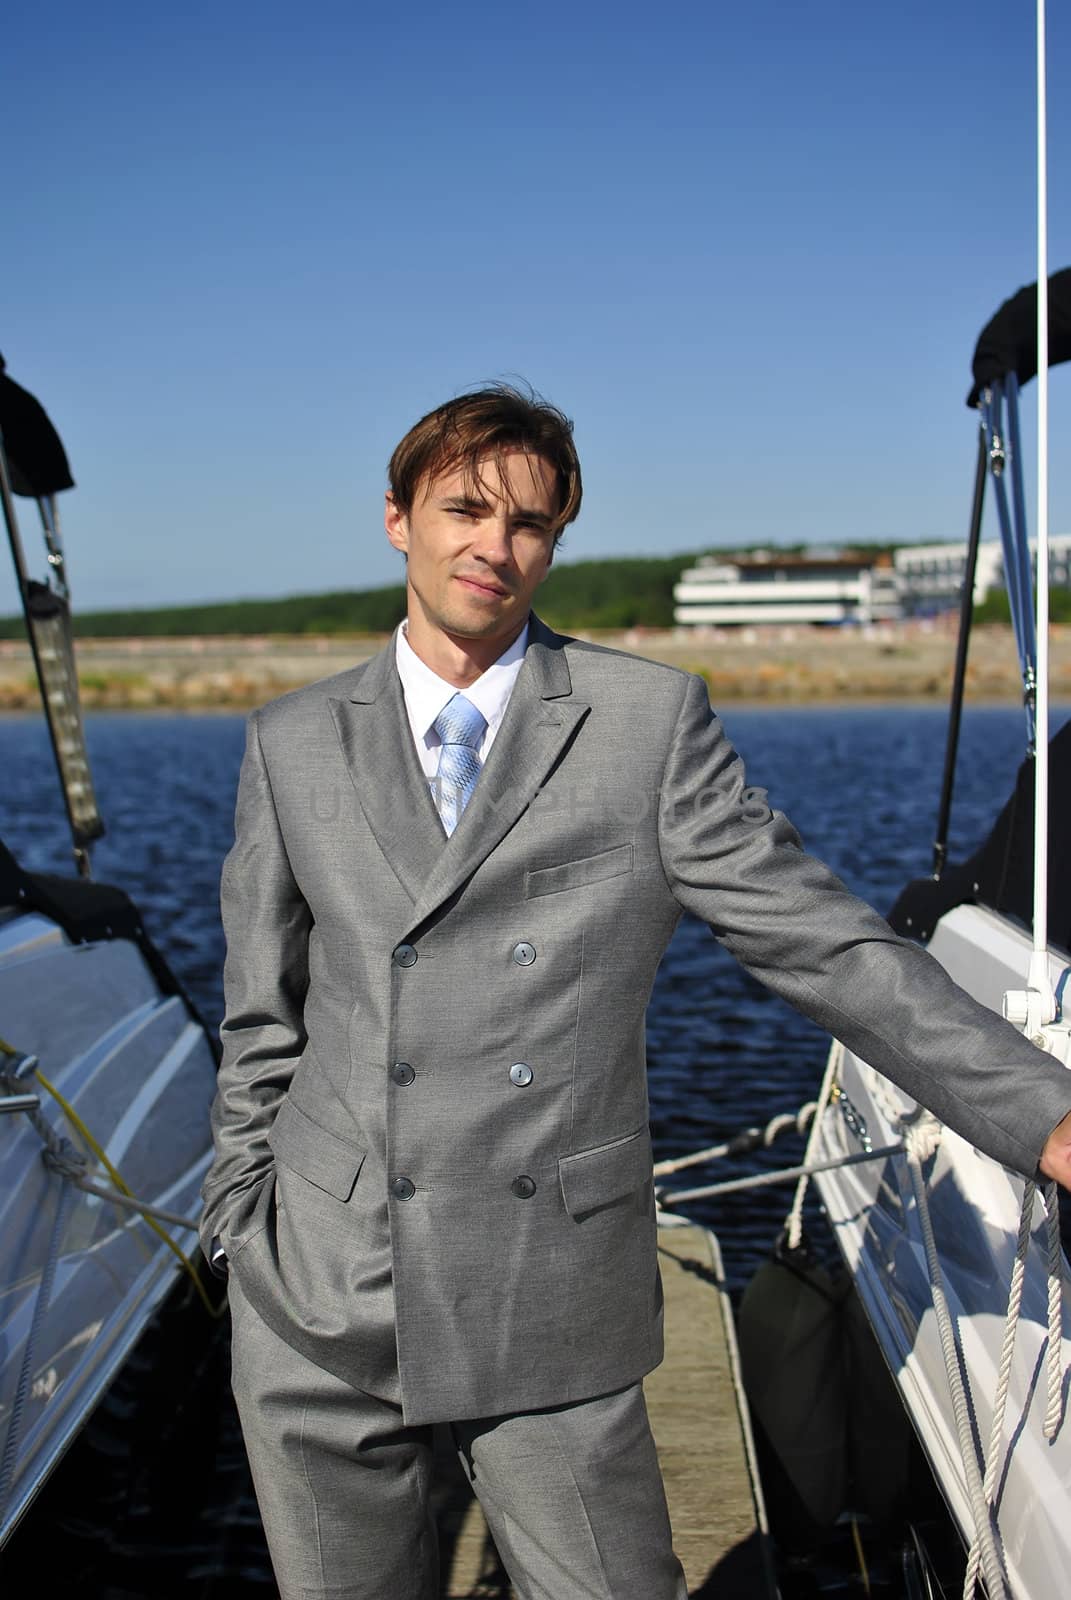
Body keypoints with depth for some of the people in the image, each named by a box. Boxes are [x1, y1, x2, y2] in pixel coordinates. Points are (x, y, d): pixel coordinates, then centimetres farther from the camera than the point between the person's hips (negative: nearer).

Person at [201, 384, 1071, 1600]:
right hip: (317, 1303, 3)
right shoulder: (293, 745, 4)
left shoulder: (650, 720, -3)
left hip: (551, 1309, -2)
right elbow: (263, 1024, 9)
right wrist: (240, 1234, 8)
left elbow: (821, 942, -4)